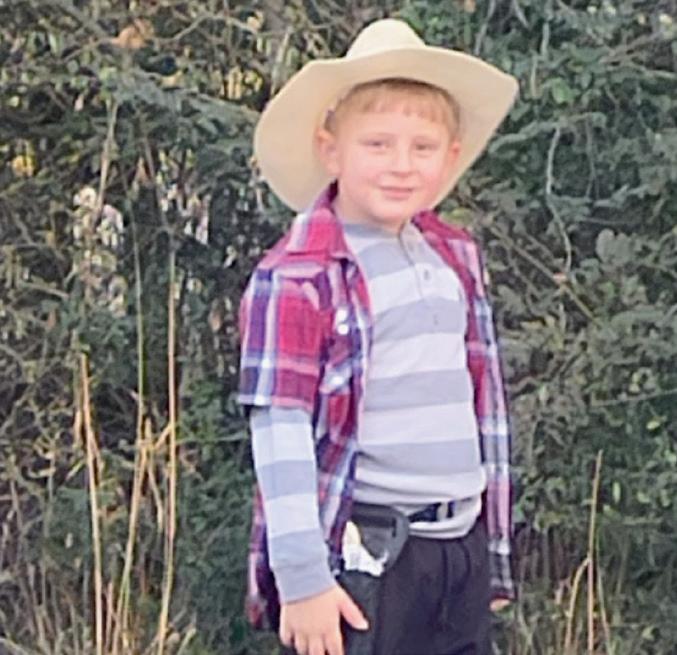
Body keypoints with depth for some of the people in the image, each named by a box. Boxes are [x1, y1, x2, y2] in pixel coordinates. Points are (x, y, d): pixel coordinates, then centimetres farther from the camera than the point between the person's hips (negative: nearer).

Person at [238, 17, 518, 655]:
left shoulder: (456, 258, 11)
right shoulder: (296, 279, -11)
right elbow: (280, 436, -14)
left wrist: (494, 553, 18)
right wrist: (303, 577, -18)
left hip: (461, 550, 7)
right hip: (359, 558, -7)